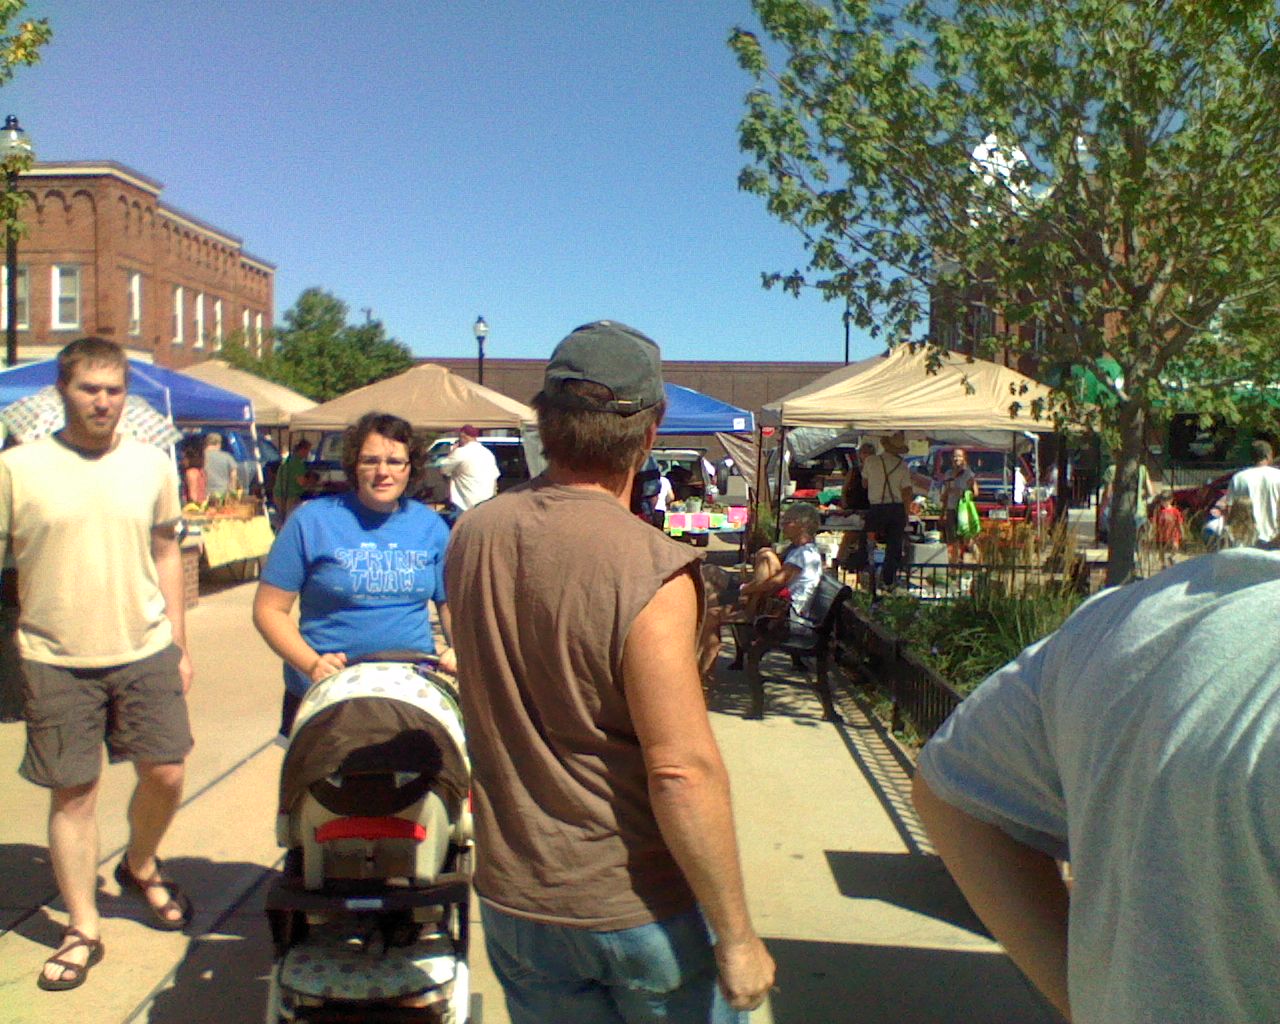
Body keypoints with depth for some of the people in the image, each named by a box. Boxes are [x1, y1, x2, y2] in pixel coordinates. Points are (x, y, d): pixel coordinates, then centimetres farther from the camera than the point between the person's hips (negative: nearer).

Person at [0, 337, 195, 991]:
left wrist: (179, 643, 11)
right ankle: (82, 929, 22)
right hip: (56, 660, -2)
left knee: (165, 774, 5)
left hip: (145, 653, 2)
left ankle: (140, 867, 36)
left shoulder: (152, 465, 4)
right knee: (73, 791, 6)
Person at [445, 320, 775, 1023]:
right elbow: (682, 771, -25)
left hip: (515, 902, 5)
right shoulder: (652, 569, -24)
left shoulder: (469, 538, -6)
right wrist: (737, 936, -14)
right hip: (643, 909, -4)